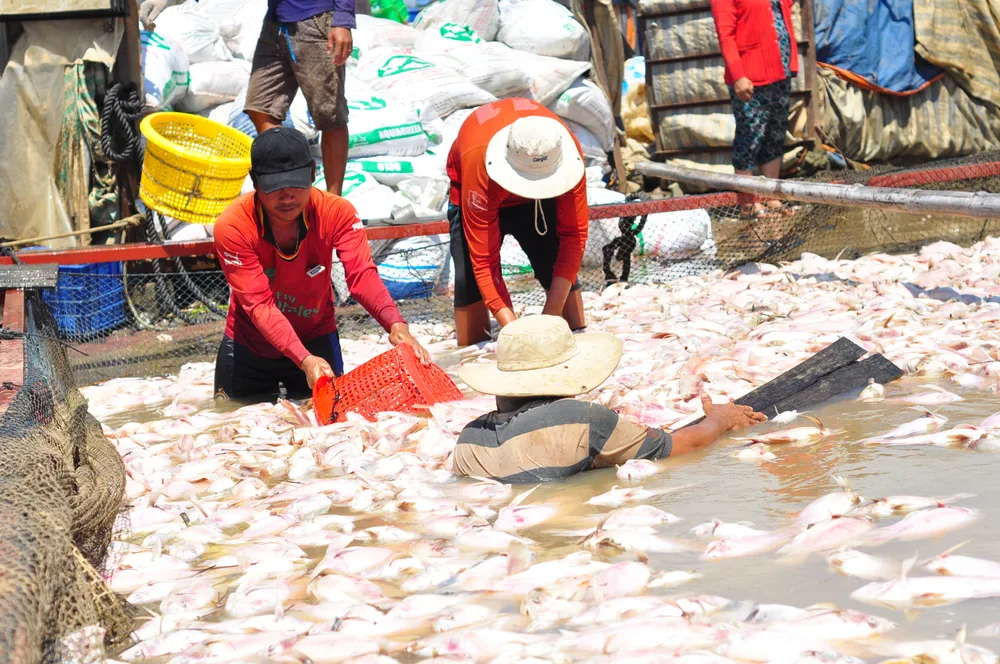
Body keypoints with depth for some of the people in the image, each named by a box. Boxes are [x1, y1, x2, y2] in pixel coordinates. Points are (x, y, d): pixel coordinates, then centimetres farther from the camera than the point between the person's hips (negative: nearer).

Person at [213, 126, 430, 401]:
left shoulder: (336, 213, -21)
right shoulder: (232, 227, -27)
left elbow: (361, 274, -31)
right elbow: (260, 304, -32)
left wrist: (395, 323, -52)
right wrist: (304, 360, -46)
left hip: (316, 340, 1)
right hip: (249, 346, -1)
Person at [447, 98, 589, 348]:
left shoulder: (568, 152, -38)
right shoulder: (479, 168, -44)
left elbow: (573, 234, -33)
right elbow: (484, 261, -40)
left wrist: (552, 311, -41)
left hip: (539, 200, 2)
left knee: (562, 274, -12)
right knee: (470, 280, -14)